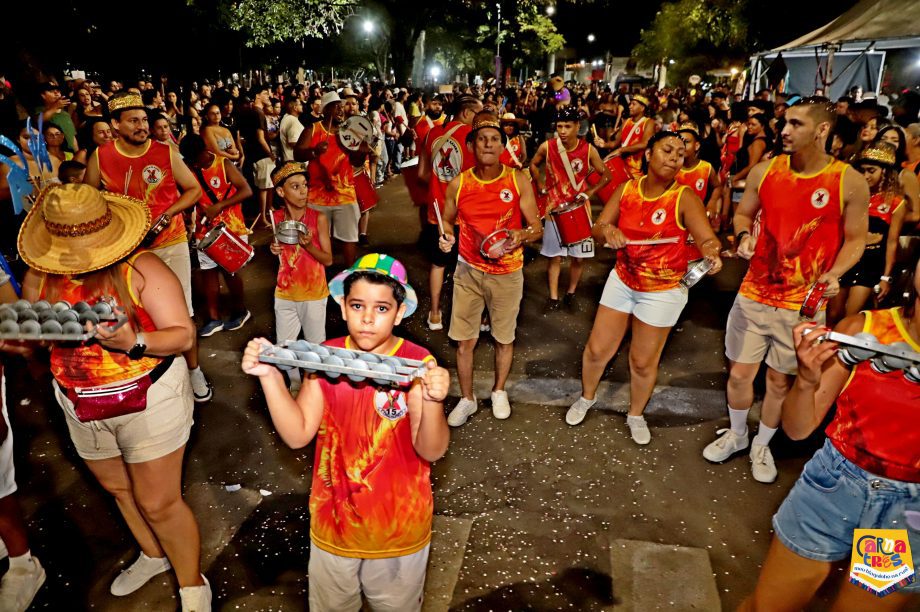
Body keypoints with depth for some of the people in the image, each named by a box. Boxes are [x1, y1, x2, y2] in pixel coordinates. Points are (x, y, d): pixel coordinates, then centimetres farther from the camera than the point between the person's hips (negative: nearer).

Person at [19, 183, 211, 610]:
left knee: (158, 503, 2)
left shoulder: (141, 269, -19)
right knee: (118, 488, 24)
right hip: (83, 408, 6)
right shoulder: (39, 277, -3)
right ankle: (154, 555, 51)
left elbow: (183, 334, -20)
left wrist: (135, 342, -38)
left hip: (149, 399, -6)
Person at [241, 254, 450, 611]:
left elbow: (432, 451, -23)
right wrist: (269, 376, -25)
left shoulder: (417, 364, -19)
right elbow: (298, 435, -13)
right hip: (333, 520, 2)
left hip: (398, 527, -2)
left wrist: (433, 402, -43)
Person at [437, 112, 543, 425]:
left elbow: (536, 228, -6)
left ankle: (499, 391, 41)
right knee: (464, 340, 6)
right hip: (468, 271, 1)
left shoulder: (518, 181, -9)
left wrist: (521, 235, -28)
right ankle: (467, 399, 28)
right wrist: (446, 236, -14)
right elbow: (447, 221, 9)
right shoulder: (458, 184, -6)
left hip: (507, 273, 0)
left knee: (504, 338, 15)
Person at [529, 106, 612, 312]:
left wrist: (589, 193, -13)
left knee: (579, 256, 5)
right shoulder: (547, 147, -10)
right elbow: (533, 165, 10)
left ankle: (571, 293, 25)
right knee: (554, 256, 4)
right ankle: (553, 297, 16)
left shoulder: (588, 150, -12)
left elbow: (606, 175, -1)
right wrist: (541, 186, -4)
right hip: (554, 207, 0)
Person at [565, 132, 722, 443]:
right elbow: (596, 230, -5)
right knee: (597, 348, 11)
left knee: (644, 361, 11)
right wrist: (607, 230, -28)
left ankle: (636, 415, 38)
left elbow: (707, 238, -27)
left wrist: (712, 253, -50)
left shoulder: (685, 198, -17)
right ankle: (587, 397, 40)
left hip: (663, 291, -3)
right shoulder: (627, 189, -6)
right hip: (622, 280, 3)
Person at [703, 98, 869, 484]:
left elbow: (855, 239, 0)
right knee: (739, 373, 10)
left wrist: (834, 274, -18)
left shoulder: (849, 182, -9)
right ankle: (736, 435, 37)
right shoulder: (764, 171, -3)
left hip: (803, 303, -1)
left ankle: (762, 446, 36)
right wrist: (743, 236, -11)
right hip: (754, 295, 2)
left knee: (780, 380, 13)